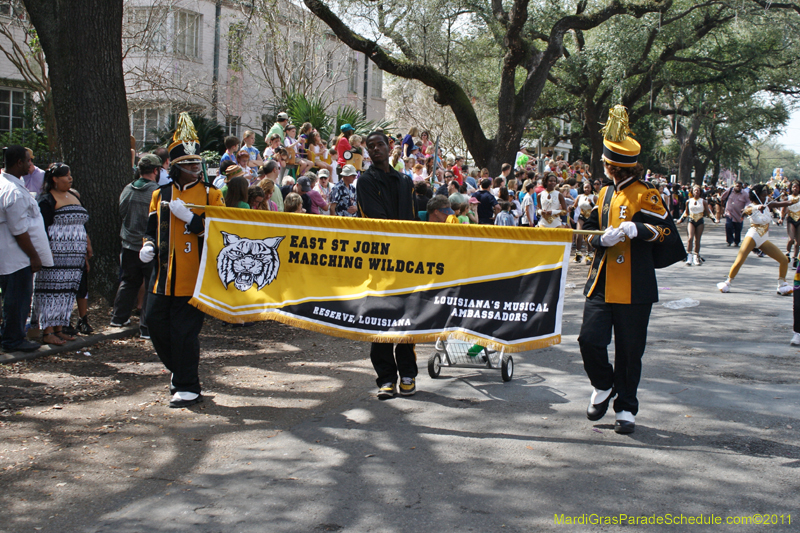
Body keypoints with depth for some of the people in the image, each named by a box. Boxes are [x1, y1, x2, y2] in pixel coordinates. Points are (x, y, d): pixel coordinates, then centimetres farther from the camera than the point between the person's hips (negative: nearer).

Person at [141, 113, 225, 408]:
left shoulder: (210, 194, 0)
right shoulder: (161, 195, 11)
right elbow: (153, 227, 20)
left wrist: (189, 217, -18)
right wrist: (148, 246, -1)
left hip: (194, 278, -5)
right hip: (163, 277, 5)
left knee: (185, 333, -5)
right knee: (156, 326, 9)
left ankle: (188, 388, 5)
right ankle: (178, 370, 32)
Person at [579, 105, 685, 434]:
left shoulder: (645, 195, -4)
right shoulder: (605, 194, 16)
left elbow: (665, 229, -12)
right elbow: (590, 231, 15)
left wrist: (636, 229, -31)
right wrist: (603, 239, -8)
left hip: (634, 287, -5)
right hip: (602, 282, 5)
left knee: (629, 351, 1)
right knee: (590, 340, -6)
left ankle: (626, 407, 15)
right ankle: (603, 386, 22)